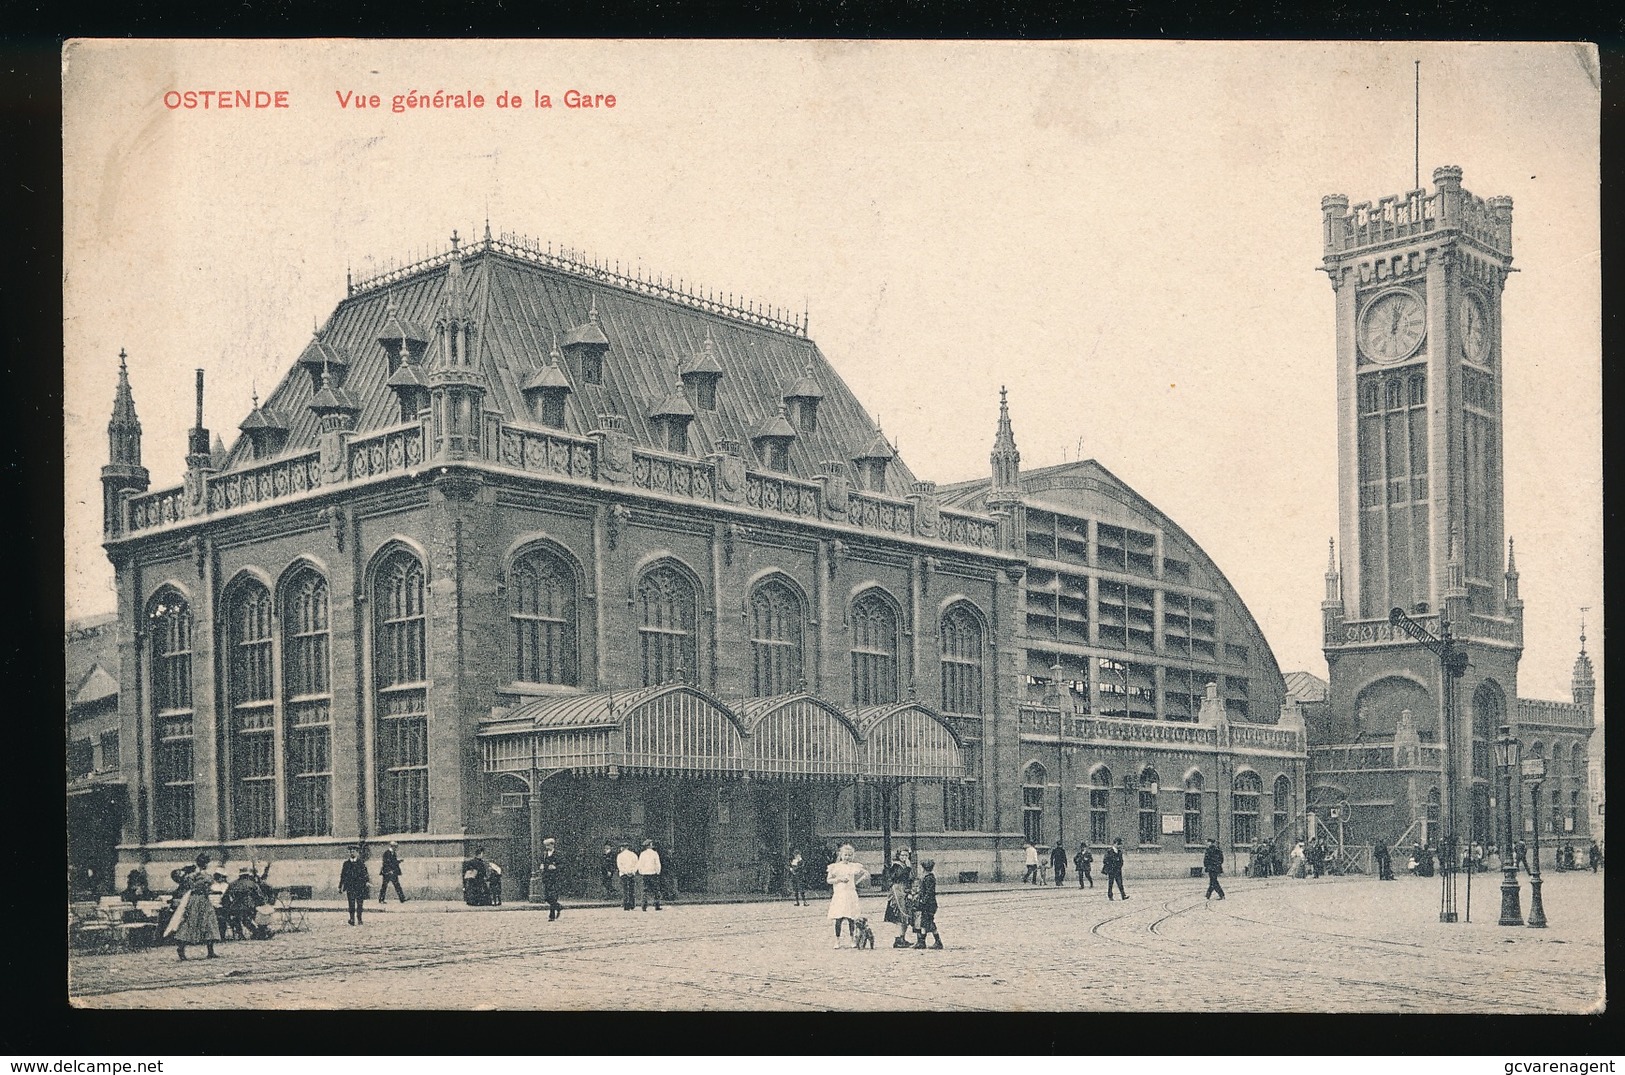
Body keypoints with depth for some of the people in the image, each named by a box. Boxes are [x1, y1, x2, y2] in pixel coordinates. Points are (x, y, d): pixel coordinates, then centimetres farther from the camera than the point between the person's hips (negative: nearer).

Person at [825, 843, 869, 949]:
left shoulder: (854, 866, 6)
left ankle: (853, 939, 9)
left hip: (851, 894, 1)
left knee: (851, 919, 0)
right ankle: (837, 941, 4)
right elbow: (828, 880, 3)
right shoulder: (835, 867, 3)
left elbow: (866, 874, 13)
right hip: (838, 895, -1)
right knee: (838, 919, -4)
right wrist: (839, 879, -11)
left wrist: (857, 882, 3)